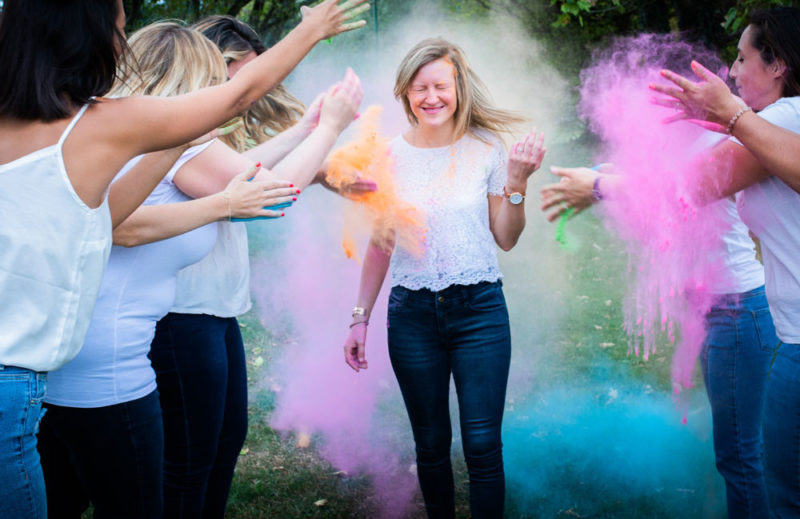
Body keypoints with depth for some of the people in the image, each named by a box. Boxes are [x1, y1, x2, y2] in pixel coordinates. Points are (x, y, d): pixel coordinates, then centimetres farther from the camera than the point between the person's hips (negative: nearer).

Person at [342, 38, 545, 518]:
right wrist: (361, 317, 7)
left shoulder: (486, 150, 0)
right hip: (412, 312, 1)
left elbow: (506, 239, 5)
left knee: (483, 444, -3)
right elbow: (380, 245, 10)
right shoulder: (392, 157, 3)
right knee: (431, 443, 9)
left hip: (479, 308, -1)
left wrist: (517, 182, -9)